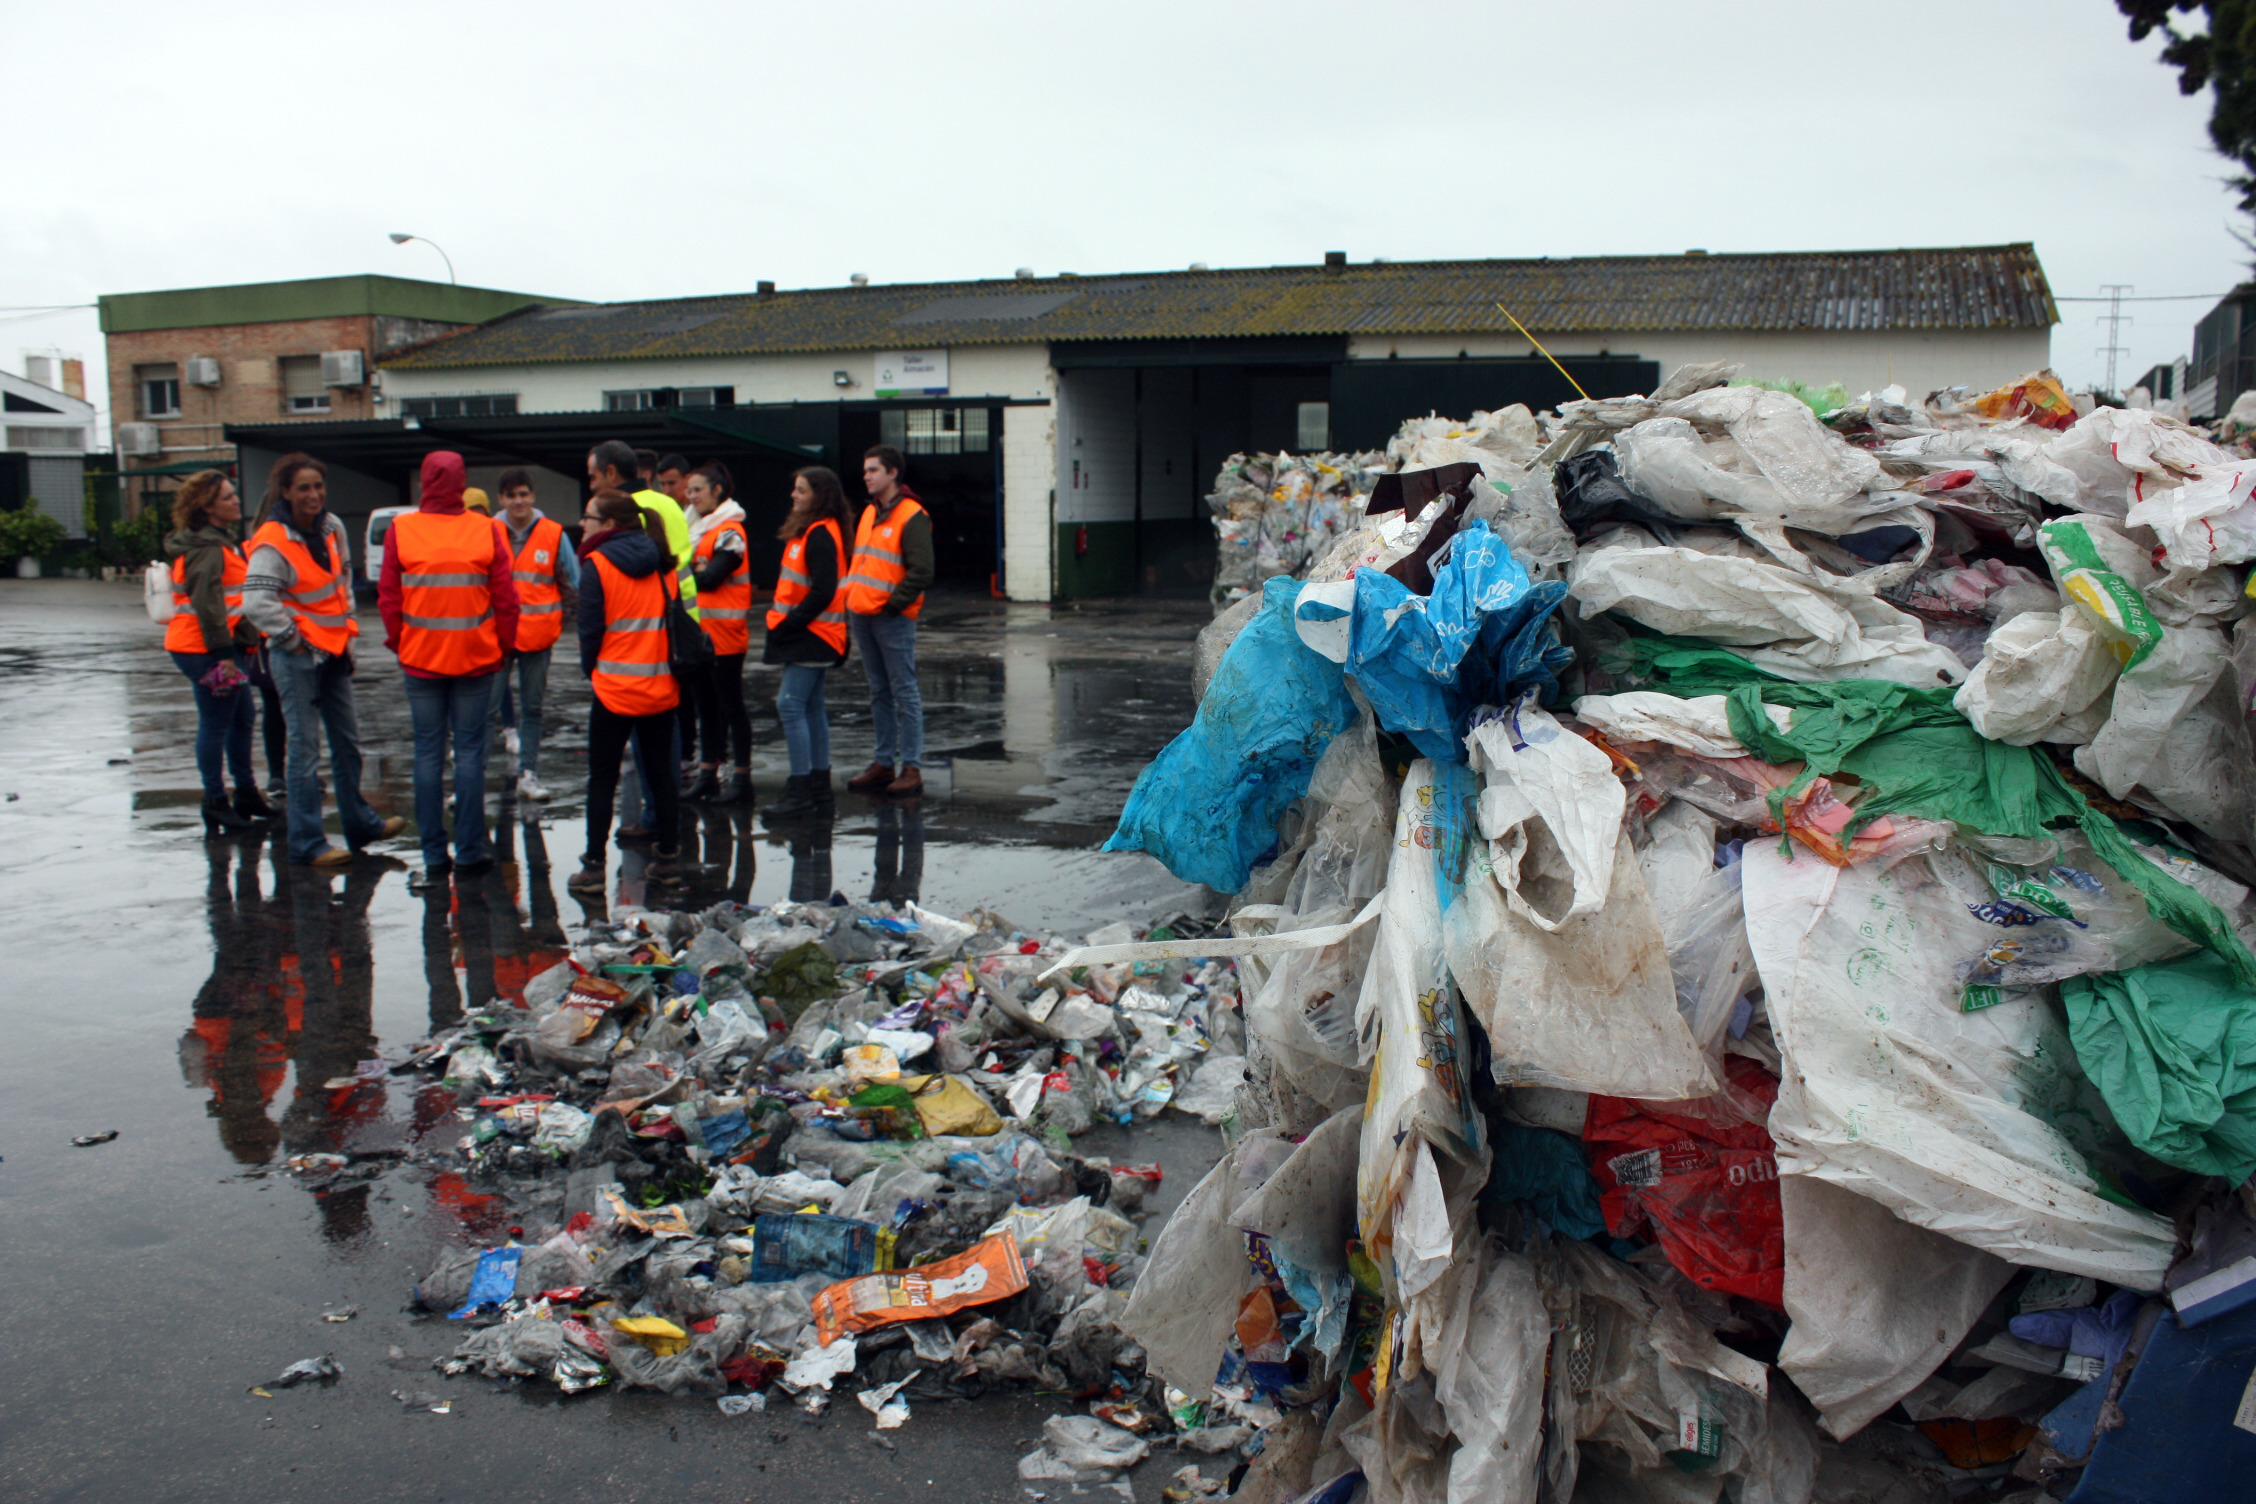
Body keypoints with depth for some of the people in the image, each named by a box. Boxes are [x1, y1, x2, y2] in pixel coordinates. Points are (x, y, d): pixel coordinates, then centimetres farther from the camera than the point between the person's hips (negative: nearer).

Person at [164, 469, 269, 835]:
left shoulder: (220, 541, 18)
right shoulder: (206, 549, -16)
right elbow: (206, 604, -23)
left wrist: (234, 649, 24)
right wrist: (223, 653, -24)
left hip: (222, 648, 11)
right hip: (207, 650, -11)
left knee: (243, 717, 18)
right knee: (215, 725, -4)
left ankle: (246, 792, 29)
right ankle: (216, 804, 3)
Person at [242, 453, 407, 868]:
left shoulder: (332, 528, 6)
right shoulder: (272, 542, -17)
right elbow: (256, 603, -25)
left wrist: (347, 626, 15)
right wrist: (292, 639, -16)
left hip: (333, 650, 8)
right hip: (298, 656, -8)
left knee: (348, 740, 17)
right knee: (305, 748, -4)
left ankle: (360, 822, 32)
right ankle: (307, 844, 3)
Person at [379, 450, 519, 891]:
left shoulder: (400, 531, -4)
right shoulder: (487, 530, -6)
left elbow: (388, 598, -1)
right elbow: (506, 598, -5)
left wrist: (397, 642, 13)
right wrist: (504, 646, 8)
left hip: (420, 658, 1)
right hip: (477, 658, -1)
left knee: (428, 754, 6)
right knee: (470, 752, 6)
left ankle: (434, 859, 7)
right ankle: (470, 851, 9)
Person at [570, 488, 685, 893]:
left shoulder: (599, 564, -8)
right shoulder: (660, 564, 7)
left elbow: (591, 629, -8)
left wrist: (592, 671, 7)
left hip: (615, 689, -5)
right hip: (661, 687, 5)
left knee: (602, 779, 3)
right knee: (661, 772, 12)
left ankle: (594, 866, 4)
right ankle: (668, 859, 16)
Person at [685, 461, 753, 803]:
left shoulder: (730, 532, -12)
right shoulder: (697, 527, 16)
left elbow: (710, 578, -21)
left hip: (724, 634, -8)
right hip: (699, 631, 8)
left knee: (730, 704, -3)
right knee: (707, 705, 12)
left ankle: (741, 777, 3)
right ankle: (707, 775, 19)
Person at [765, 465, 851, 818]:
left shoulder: (820, 534, -16)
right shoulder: (807, 530, 16)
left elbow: (822, 592, -22)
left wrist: (790, 623, -18)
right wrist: (786, 623, 12)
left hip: (813, 632, -10)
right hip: (809, 634, 10)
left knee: (791, 705, -10)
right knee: (812, 708, 12)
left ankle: (801, 790, -8)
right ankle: (819, 786, 17)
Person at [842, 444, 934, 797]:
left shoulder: (912, 516, -9)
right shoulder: (869, 513, 16)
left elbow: (921, 572, -14)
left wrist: (892, 605, -15)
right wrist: (852, 598, 11)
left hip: (893, 619, -8)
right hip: (863, 616, 8)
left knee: (904, 693, -4)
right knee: (879, 693, 13)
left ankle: (912, 768, 0)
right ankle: (882, 764, 19)